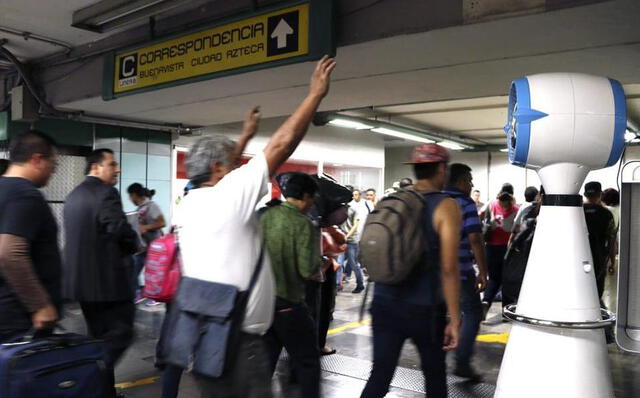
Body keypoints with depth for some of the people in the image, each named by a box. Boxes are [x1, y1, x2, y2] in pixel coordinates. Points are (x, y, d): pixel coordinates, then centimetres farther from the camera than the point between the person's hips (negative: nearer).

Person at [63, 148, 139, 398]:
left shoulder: (73, 195, 15)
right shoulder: (106, 193, -14)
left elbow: (78, 235, 17)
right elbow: (121, 231, -23)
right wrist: (135, 245, -2)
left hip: (80, 278, 9)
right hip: (107, 278, -9)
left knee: (100, 337, 18)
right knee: (119, 334, -1)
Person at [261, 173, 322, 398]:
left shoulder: (266, 216, 2)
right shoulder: (303, 224, -15)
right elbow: (308, 269, -18)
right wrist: (318, 260, 2)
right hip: (288, 303, -6)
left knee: (265, 360, 17)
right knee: (308, 362, 10)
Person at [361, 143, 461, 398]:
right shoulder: (445, 207, -10)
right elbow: (448, 269, -15)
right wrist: (454, 319, -10)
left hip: (384, 303, 4)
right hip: (424, 308, -4)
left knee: (379, 375, 8)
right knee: (434, 373, 17)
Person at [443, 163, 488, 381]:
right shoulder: (466, 204, -10)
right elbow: (475, 239, -16)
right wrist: (482, 271, -12)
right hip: (460, 269, -6)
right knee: (472, 312, 7)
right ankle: (462, 362, 4)